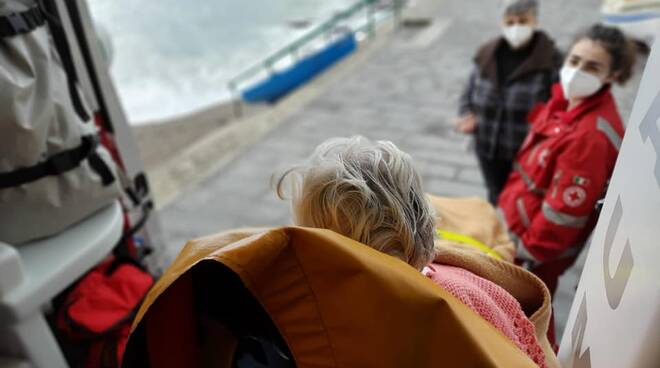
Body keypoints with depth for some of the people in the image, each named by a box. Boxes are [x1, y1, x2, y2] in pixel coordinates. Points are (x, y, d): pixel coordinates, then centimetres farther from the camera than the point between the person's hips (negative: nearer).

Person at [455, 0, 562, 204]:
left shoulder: (550, 60, -13)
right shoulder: (486, 55, 0)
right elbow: (468, 95, 10)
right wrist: (468, 117, -9)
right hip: (489, 150, 4)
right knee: (496, 200, 23)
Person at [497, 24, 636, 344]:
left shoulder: (592, 134, -30)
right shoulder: (565, 99, -3)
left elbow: (566, 208, -27)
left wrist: (529, 252, -17)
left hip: (541, 238, -9)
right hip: (518, 219, 9)